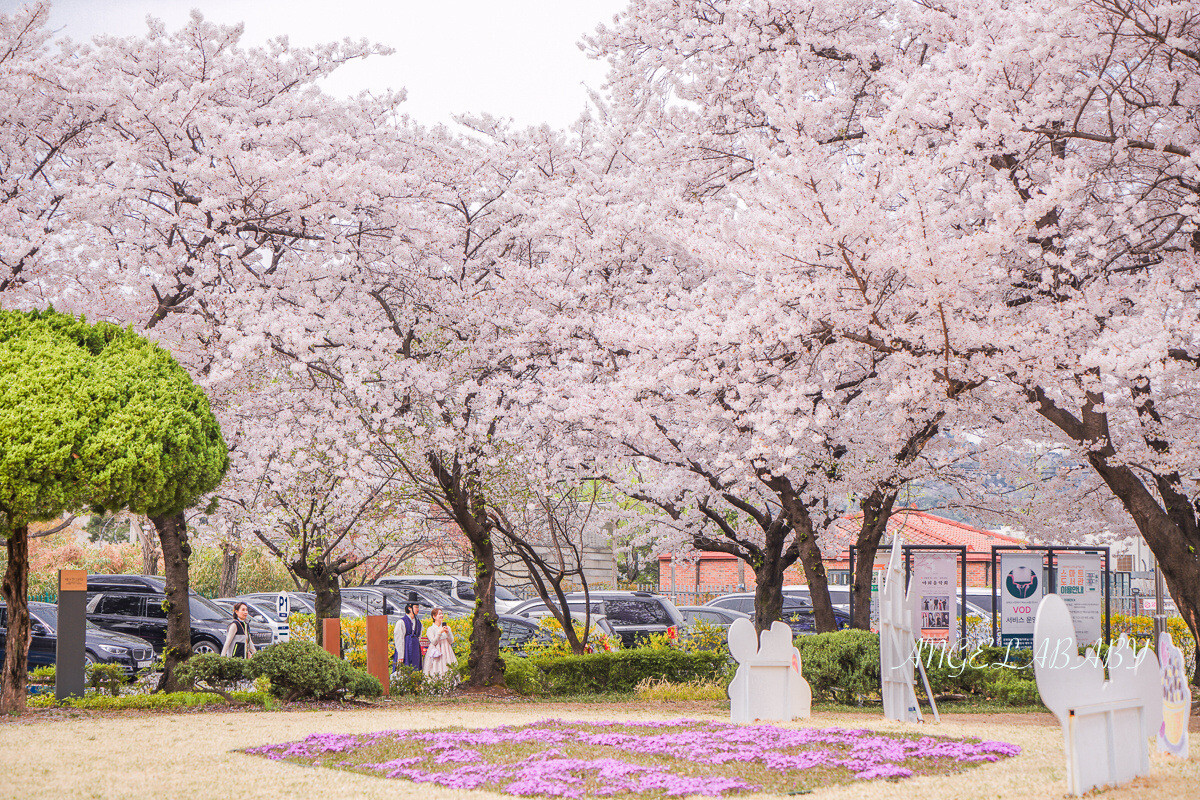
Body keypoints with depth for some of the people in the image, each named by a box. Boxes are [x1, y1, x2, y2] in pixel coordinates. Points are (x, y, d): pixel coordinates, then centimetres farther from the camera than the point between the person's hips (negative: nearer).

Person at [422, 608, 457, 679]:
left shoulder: (447, 627, 10)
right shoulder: (431, 629, 2)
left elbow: (451, 641, 7)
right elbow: (433, 642, -8)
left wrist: (447, 632, -8)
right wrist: (440, 632, -17)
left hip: (446, 651, 3)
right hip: (436, 651, -3)